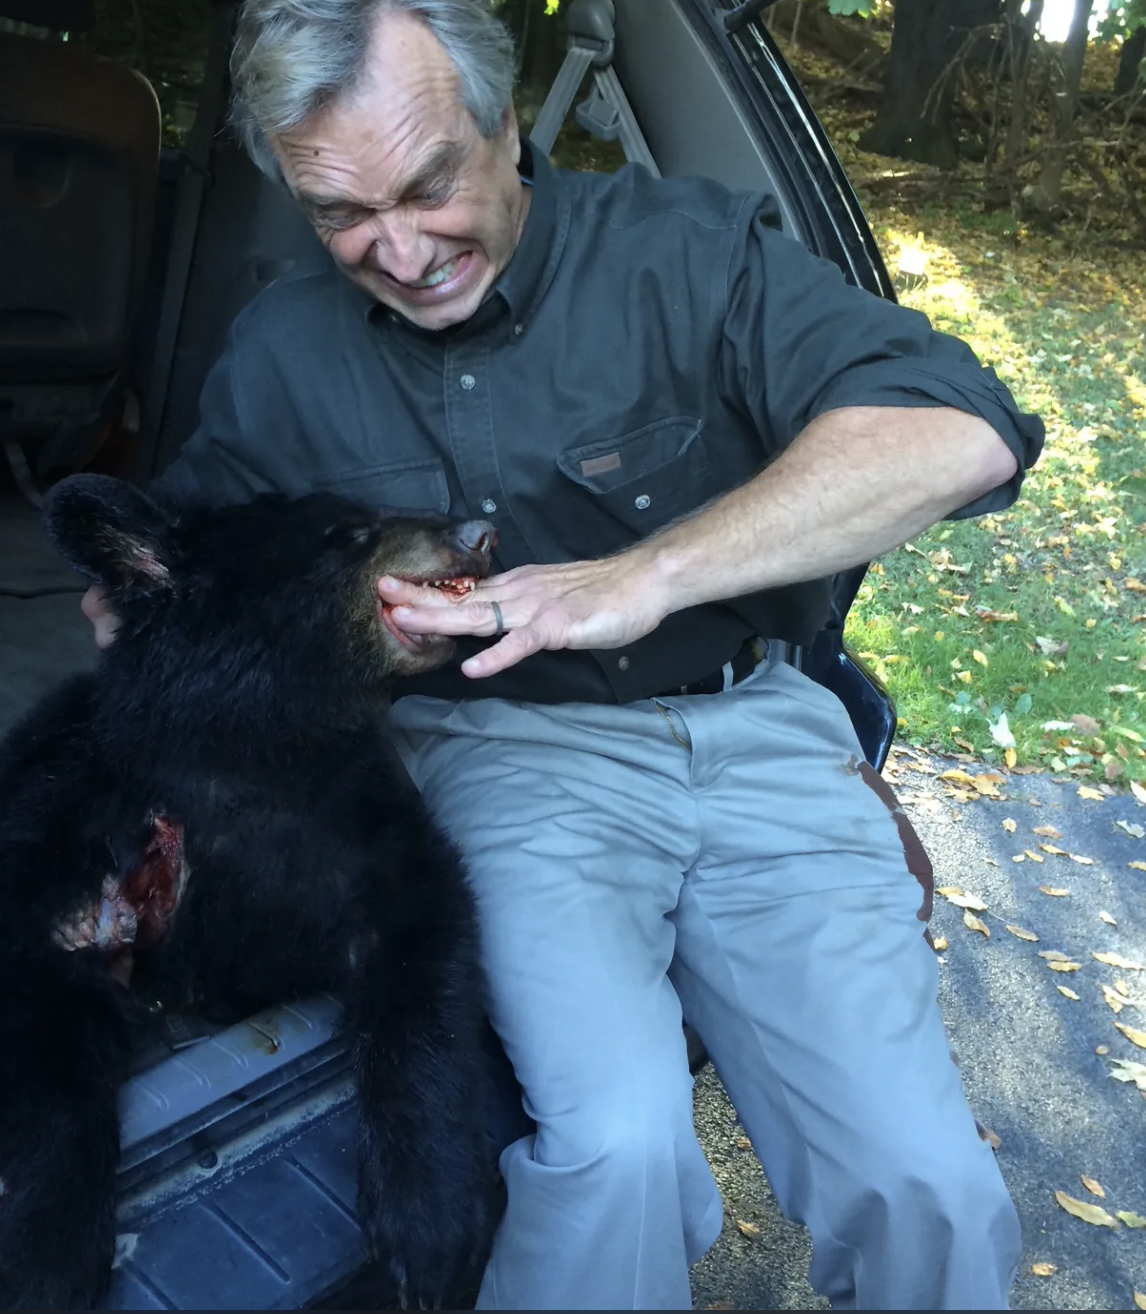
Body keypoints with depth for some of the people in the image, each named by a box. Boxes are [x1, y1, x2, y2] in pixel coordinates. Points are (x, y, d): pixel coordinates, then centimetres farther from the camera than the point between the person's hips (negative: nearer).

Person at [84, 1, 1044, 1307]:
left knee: (928, 1193, -14)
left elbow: (962, 433, -18)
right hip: (502, 748, 1)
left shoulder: (687, 247, -5)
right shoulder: (280, 353, 7)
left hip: (755, 734, 0)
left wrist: (644, 576, -27)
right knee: (616, 1142, -26)